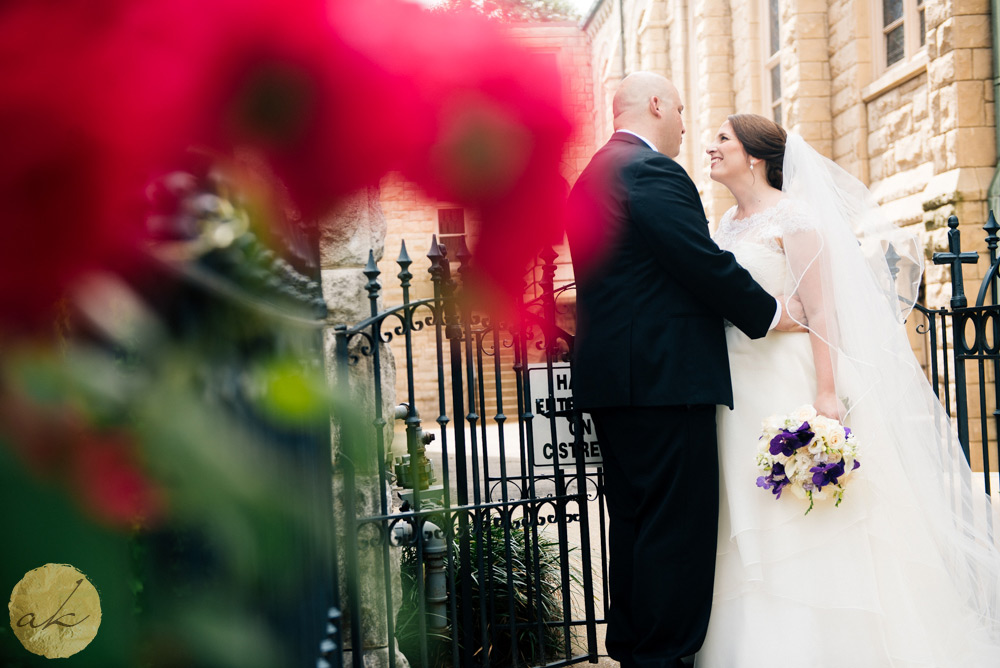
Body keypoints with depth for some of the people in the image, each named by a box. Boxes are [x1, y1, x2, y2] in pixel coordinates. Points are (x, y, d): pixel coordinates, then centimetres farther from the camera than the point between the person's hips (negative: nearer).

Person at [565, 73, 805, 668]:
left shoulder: (593, 175, 20)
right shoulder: (653, 171, -10)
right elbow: (704, 262, -16)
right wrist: (770, 313, -2)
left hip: (612, 378, 10)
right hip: (666, 378, -10)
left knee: (636, 523, 16)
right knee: (679, 526, -4)